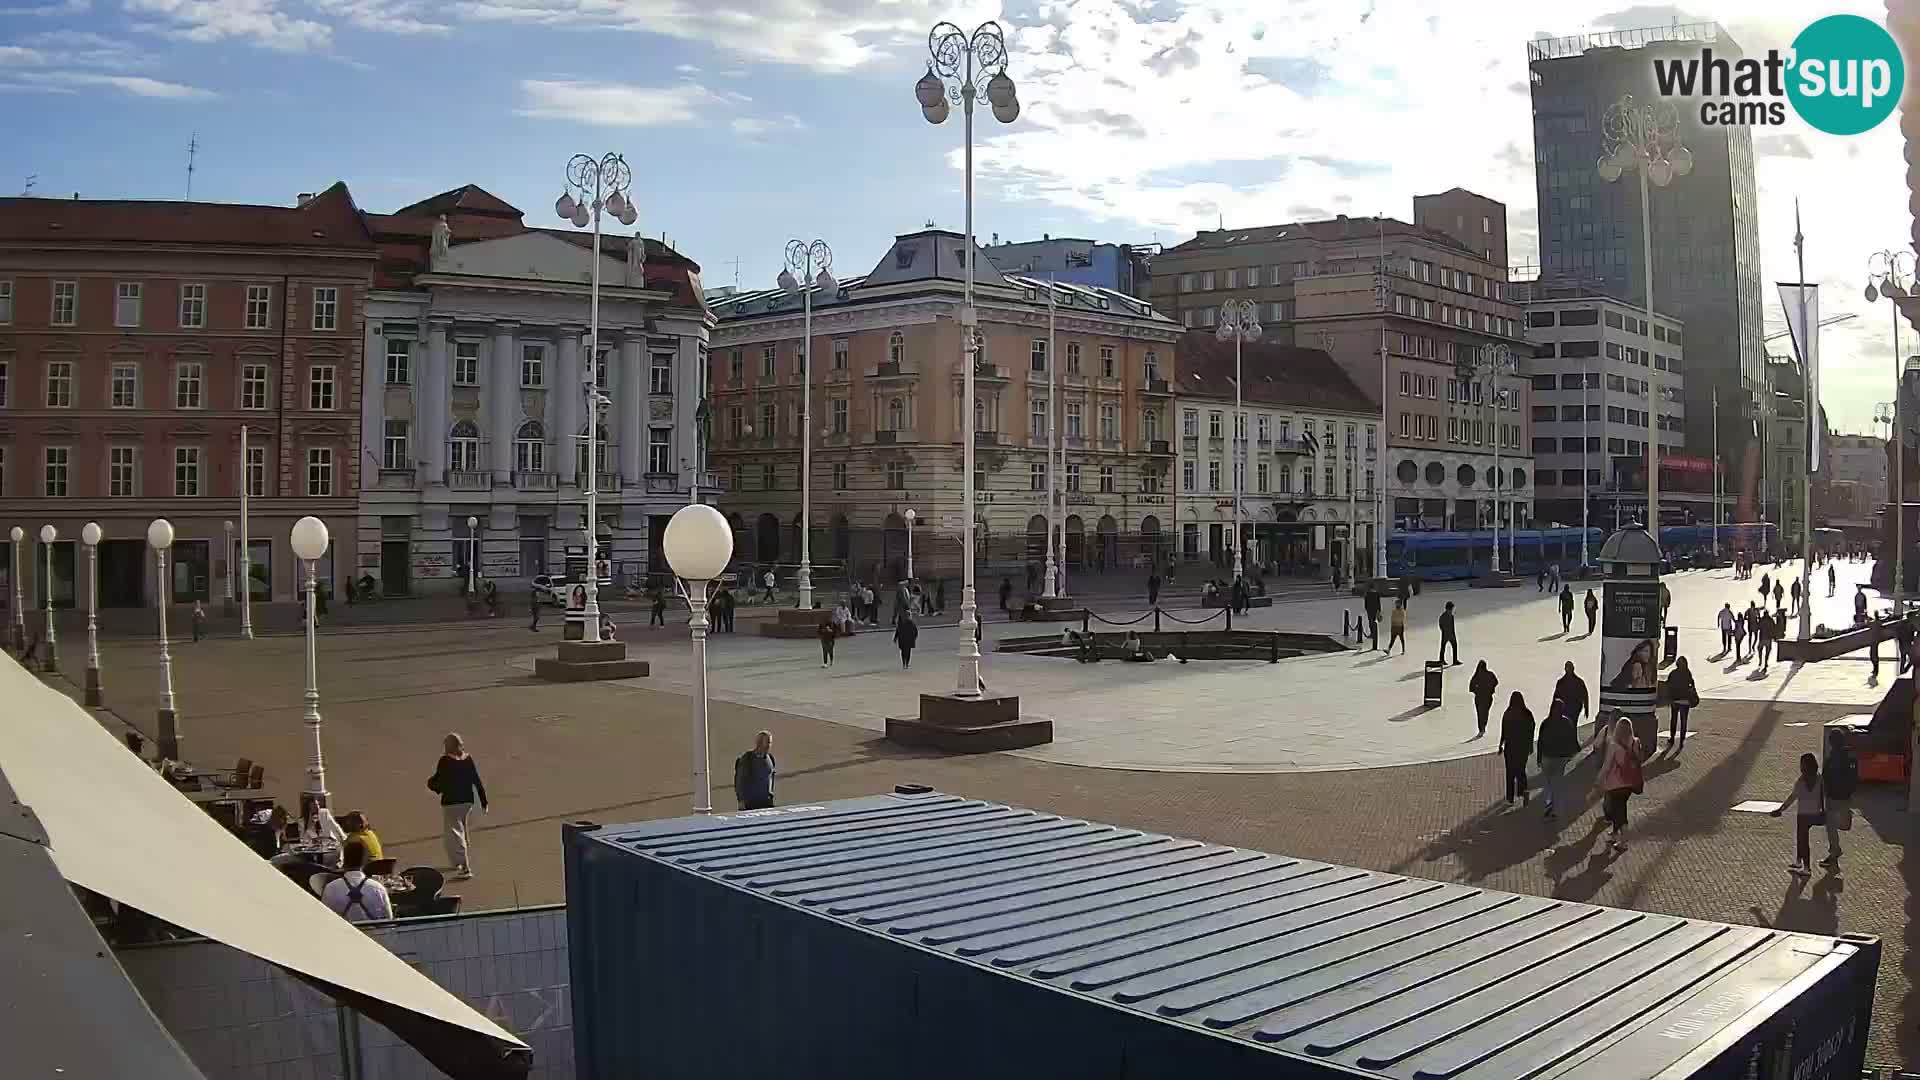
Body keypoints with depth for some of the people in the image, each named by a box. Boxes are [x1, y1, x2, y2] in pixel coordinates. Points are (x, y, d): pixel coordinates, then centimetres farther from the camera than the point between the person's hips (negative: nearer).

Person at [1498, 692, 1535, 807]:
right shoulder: (1528, 714, -5)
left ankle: (1510, 799, 15)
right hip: (1524, 746, 2)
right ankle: (1522, 793, -5)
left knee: (1510, 772, 10)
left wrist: (1500, 747, 1)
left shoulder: (1507, 714, -14)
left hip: (1510, 747, -2)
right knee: (1521, 770, 17)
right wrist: (1531, 747, 13)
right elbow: (1531, 732, 1)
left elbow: (1503, 733, -10)